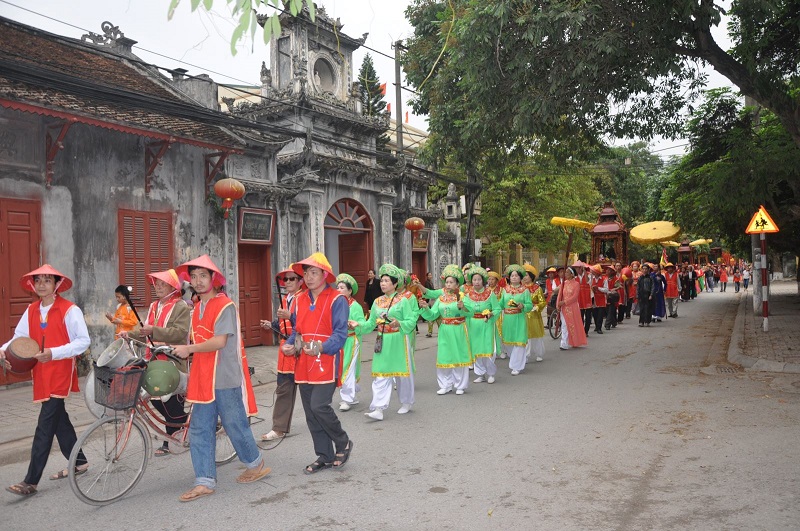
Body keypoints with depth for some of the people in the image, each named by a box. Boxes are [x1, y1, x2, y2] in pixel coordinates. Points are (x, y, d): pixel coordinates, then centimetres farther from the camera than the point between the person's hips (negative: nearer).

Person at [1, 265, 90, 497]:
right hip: (41, 373, 7)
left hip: (60, 373, -7)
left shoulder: (69, 310, -11)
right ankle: (79, 462, 30)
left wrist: (54, 352, -24)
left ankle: (31, 481, -3)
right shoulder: (31, 310, 8)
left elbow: (84, 341, -14)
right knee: (58, 418, 15)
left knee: (46, 423, -7)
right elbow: (20, 337, 6)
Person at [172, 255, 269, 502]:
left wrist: (189, 348, -18)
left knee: (234, 424, 3)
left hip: (226, 377, -8)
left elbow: (220, 341, -19)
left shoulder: (225, 305, -11)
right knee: (199, 429, 6)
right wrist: (184, 351, 3)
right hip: (203, 377, 8)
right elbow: (200, 341, 17)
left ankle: (256, 464, 25)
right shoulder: (197, 308, 15)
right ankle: (205, 482, 13)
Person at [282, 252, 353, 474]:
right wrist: (290, 345, 0)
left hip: (326, 363, -7)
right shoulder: (300, 300, 13)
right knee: (310, 412, 10)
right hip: (304, 364, 7)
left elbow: (340, 333, -12)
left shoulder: (337, 300, -6)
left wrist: (322, 347, -27)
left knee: (319, 406, -15)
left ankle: (343, 443, 11)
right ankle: (325, 456, 24)